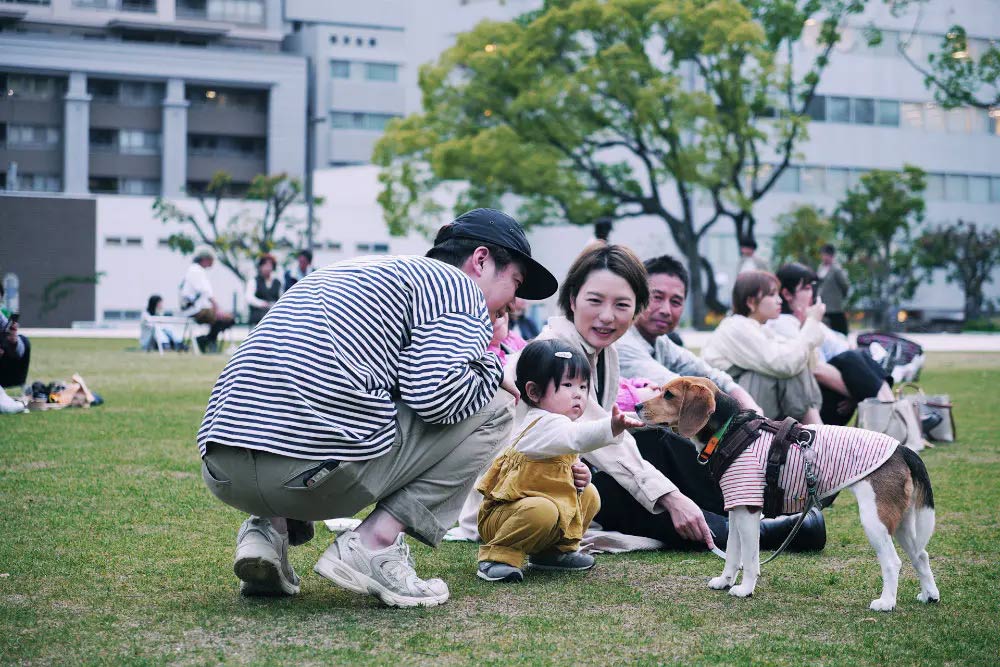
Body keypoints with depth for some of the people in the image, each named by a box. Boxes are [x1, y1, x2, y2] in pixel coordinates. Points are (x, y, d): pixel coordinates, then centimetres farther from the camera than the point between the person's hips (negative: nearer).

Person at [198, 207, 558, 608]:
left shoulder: (344, 272, 31)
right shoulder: (456, 285, 6)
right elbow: (436, 394, -11)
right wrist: (491, 368, 11)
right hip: (316, 472, -8)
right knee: (495, 410, 11)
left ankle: (271, 528, 12)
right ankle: (372, 545, -1)